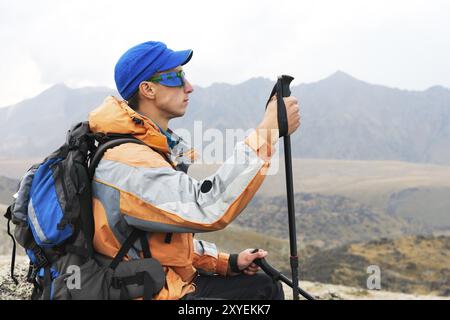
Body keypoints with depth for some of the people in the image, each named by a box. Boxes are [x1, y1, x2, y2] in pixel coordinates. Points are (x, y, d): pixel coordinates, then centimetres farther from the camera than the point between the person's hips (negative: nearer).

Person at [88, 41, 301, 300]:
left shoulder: (157, 148, 9)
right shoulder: (125, 161, -23)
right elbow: (209, 208, -34)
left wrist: (228, 262, 5)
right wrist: (268, 132, -29)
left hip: (172, 283, 10)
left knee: (265, 287, 16)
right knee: (261, 290, -13)